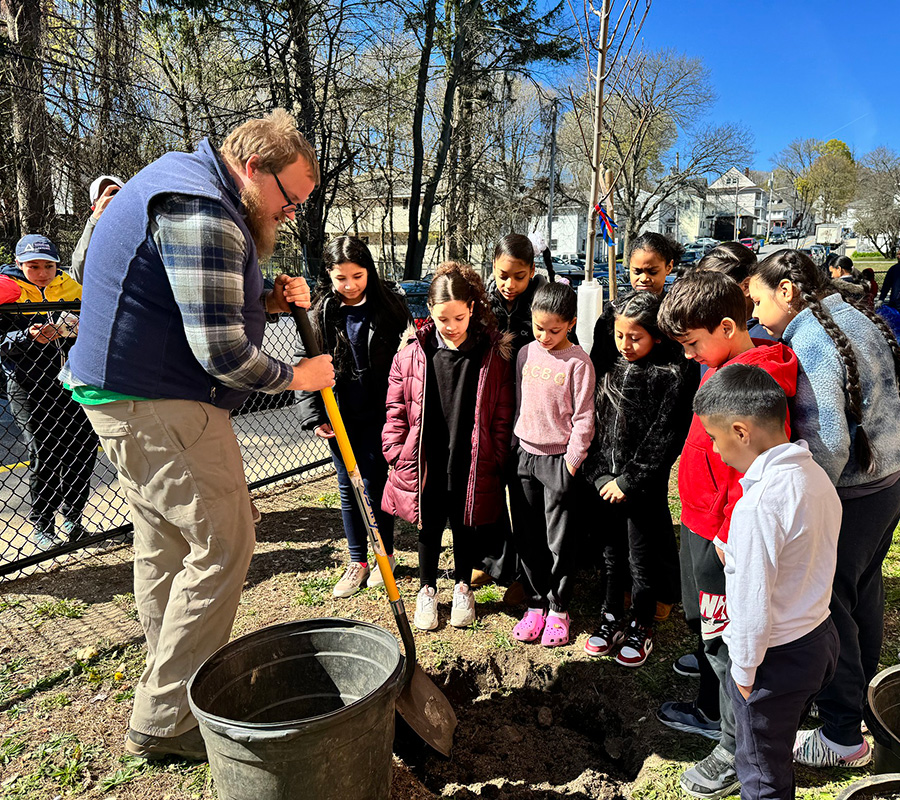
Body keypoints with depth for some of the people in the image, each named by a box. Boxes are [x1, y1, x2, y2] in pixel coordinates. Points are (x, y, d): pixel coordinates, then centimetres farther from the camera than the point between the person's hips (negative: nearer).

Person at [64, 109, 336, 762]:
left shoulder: (188, 183, 17)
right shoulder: (202, 211, -19)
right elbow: (222, 352, -24)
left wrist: (268, 302, 5)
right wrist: (294, 376, -8)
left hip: (131, 397, 11)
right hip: (158, 406, -11)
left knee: (167, 545, 17)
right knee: (222, 547, -5)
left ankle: (173, 689, 32)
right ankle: (165, 721, 8)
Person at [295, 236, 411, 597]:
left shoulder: (389, 305, -3)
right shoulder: (319, 314, 1)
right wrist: (314, 415, -3)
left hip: (378, 412, -2)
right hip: (339, 414, 2)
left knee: (376, 482, 6)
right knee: (348, 487, 10)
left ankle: (384, 554, 26)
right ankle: (357, 561, 24)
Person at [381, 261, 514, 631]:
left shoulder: (491, 355, -7)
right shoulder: (412, 353, -5)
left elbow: (502, 415, -1)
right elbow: (397, 410, 1)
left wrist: (496, 460, -2)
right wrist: (397, 454, -2)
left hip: (471, 464, 0)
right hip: (425, 463, 1)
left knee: (465, 527, 17)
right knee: (429, 528, 15)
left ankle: (463, 587, 40)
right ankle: (427, 591, 37)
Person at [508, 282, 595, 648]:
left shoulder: (578, 362, -10)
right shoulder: (525, 354, 5)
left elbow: (583, 419, -8)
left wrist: (572, 462, -10)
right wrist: (513, 450, 11)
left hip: (559, 459, -5)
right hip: (524, 456, 5)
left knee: (560, 541, 6)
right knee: (527, 537, 12)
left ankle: (558, 608, 23)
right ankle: (535, 603, 27)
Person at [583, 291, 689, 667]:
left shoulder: (669, 376, -11)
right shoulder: (610, 371, 5)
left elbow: (663, 437, -14)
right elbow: (596, 425, 6)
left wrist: (628, 481, -14)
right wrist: (600, 475, -3)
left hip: (643, 486, -5)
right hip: (607, 483, 5)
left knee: (642, 559, 9)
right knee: (611, 554, 18)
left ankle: (641, 627, 28)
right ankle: (611, 618, 35)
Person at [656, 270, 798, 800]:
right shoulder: (723, 368, 8)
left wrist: (728, 537, -21)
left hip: (725, 538, -10)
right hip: (703, 526, 10)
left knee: (726, 641, 5)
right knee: (710, 627, 25)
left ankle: (739, 751, 25)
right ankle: (711, 712, 45)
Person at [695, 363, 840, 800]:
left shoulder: (758, 506, -32)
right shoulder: (816, 474, -4)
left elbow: (753, 612, -26)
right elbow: (806, 561, 6)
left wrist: (744, 671, -12)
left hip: (776, 657, -8)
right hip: (822, 637, 8)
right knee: (780, 751, 29)